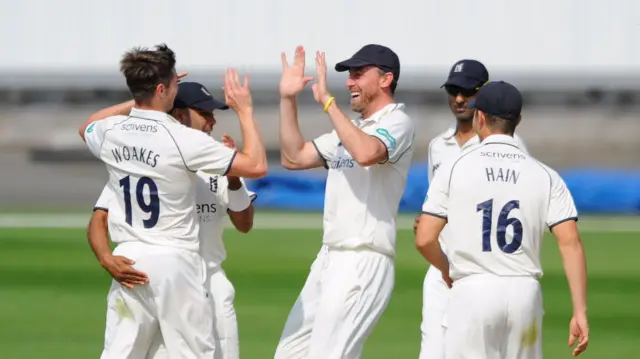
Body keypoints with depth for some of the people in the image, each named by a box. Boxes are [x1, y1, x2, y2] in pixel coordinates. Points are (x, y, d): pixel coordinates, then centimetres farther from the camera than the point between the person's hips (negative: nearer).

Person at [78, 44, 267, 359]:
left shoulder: (109, 132, 1)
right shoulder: (185, 140, -16)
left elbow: (86, 128, 29)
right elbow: (257, 166, -13)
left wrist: (138, 99, 25)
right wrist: (244, 110, -3)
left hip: (129, 259, 5)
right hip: (174, 260, -5)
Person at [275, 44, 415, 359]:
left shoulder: (396, 122, -7)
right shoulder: (351, 128, 20)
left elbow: (366, 153, -29)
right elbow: (294, 157, 20)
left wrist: (327, 100, -23)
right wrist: (288, 99, 12)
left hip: (363, 263, -10)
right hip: (329, 260, 10)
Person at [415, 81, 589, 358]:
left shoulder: (454, 169, 1)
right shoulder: (545, 176, 6)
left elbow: (424, 240, -3)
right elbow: (570, 243, -5)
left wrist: (447, 270, 19)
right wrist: (580, 312, -5)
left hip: (472, 293, -2)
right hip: (525, 293, 2)